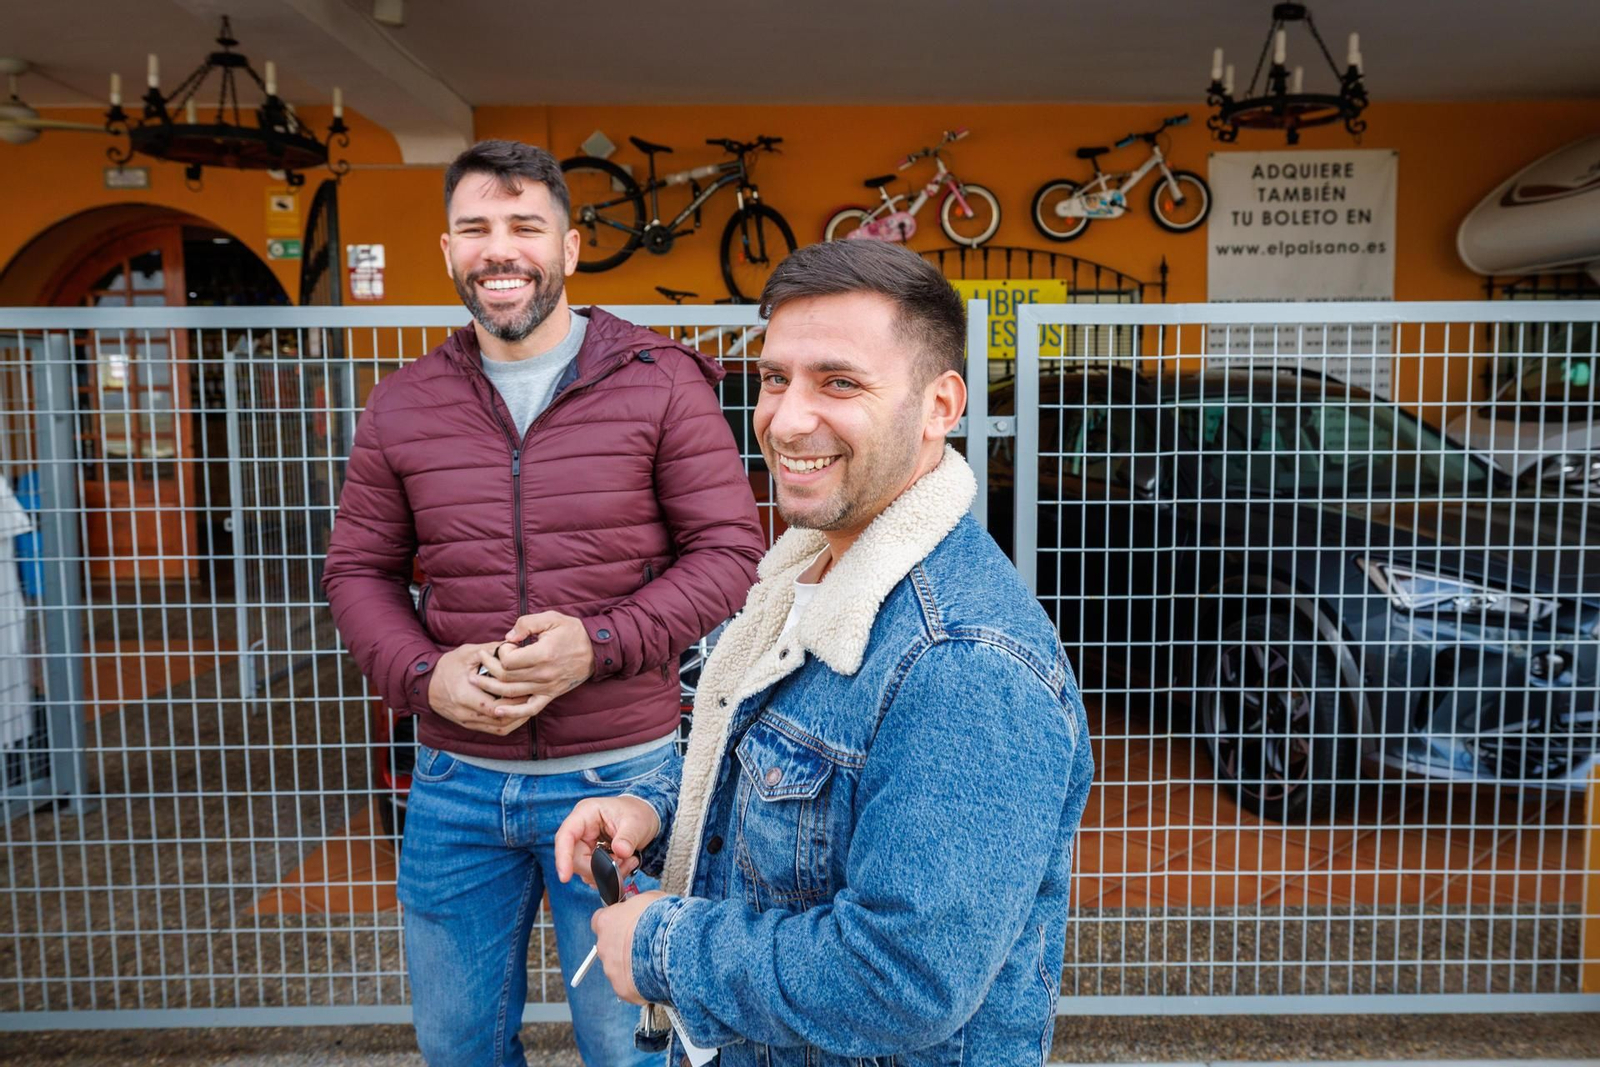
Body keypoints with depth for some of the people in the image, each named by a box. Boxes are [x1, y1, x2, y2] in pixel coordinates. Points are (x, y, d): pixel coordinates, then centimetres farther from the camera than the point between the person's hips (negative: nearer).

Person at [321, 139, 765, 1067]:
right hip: (454, 781, 4)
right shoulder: (401, 407, 5)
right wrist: (422, 674, -10)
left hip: (619, 776, -3)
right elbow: (359, 570, 9)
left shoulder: (661, 383, -7)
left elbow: (730, 553, -8)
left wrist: (600, 644, -21)